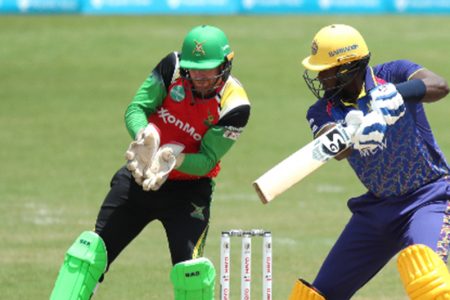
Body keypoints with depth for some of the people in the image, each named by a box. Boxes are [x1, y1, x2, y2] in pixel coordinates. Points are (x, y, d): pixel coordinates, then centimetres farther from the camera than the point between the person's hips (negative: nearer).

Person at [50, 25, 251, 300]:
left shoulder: (234, 106, -18)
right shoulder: (172, 67, -11)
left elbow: (206, 161, -18)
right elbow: (136, 109, -12)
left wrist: (173, 160, -38)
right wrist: (143, 135, -34)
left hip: (189, 189, -3)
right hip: (139, 178, 3)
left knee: (189, 267, -20)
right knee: (92, 249, 0)